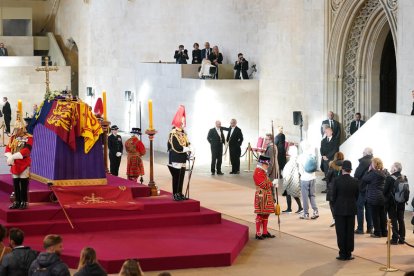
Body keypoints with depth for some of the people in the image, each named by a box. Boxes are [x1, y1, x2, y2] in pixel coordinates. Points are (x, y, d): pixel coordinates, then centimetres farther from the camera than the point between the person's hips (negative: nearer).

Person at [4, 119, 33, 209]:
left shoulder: (28, 138, -7)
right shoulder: (13, 138, 11)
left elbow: (26, 151, -18)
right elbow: (8, 148, 4)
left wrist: (13, 157, -23)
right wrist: (10, 157, -18)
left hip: (24, 165, -5)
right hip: (14, 165, 6)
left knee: (24, 184, -2)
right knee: (16, 184, 9)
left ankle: (24, 202, 4)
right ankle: (17, 202, 17)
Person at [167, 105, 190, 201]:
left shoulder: (183, 133, 13)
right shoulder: (173, 134, -15)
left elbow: (186, 144, 16)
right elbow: (176, 147, -22)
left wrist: (188, 149, -5)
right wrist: (187, 149, -17)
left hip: (182, 159, 8)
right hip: (175, 160, -8)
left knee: (181, 177, 10)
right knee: (176, 177, -4)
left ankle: (180, 193, 17)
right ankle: (175, 194, 1)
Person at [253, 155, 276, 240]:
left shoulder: (263, 172, 18)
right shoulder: (258, 172, -14)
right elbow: (263, 185, -19)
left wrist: (272, 184, 7)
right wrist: (272, 183, -11)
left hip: (266, 197, 10)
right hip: (262, 197, -10)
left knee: (266, 214, 12)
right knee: (260, 215, -7)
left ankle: (265, 232, 18)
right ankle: (258, 233, -4)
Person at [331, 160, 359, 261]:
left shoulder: (337, 180, -11)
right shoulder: (355, 181, -4)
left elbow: (333, 196, -6)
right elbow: (357, 196, 4)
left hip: (339, 210, -2)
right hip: (351, 210, 2)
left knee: (341, 232, 3)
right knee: (350, 232, 7)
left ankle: (343, 254, 3)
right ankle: (348, 254, 8)